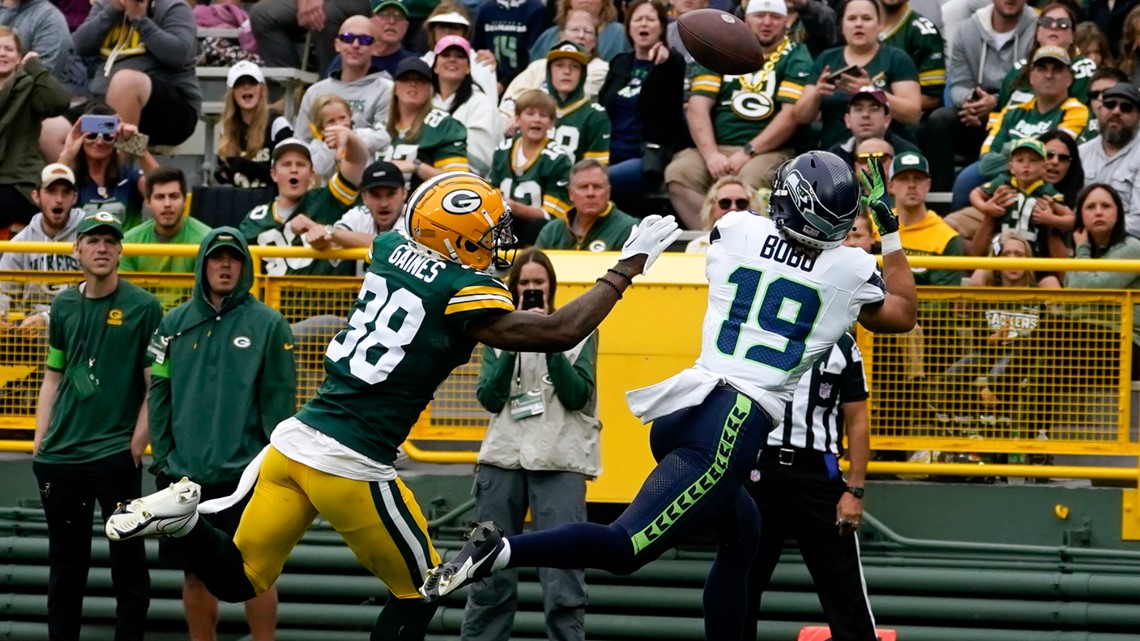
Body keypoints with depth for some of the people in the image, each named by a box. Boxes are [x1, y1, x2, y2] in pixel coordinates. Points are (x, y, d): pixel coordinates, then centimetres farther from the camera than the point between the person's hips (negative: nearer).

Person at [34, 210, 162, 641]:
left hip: (115, 457, -5)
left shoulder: (143, 307, -3)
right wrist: (40, 442, 10)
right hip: (60, 457, 5)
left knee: (128, 561, -4)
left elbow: (156, 387, -5)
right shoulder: (64, 306, 11)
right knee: (64, 563, 11)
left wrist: (135, 447, -11)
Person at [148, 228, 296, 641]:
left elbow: (280, 400, -3)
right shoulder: (175, 324, 9)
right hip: (186, 473, 3)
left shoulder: (268, 324, -1)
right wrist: (162, 459, 3)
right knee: (195, 573, 8)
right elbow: (159, 396, 10)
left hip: (245, 472, -3)